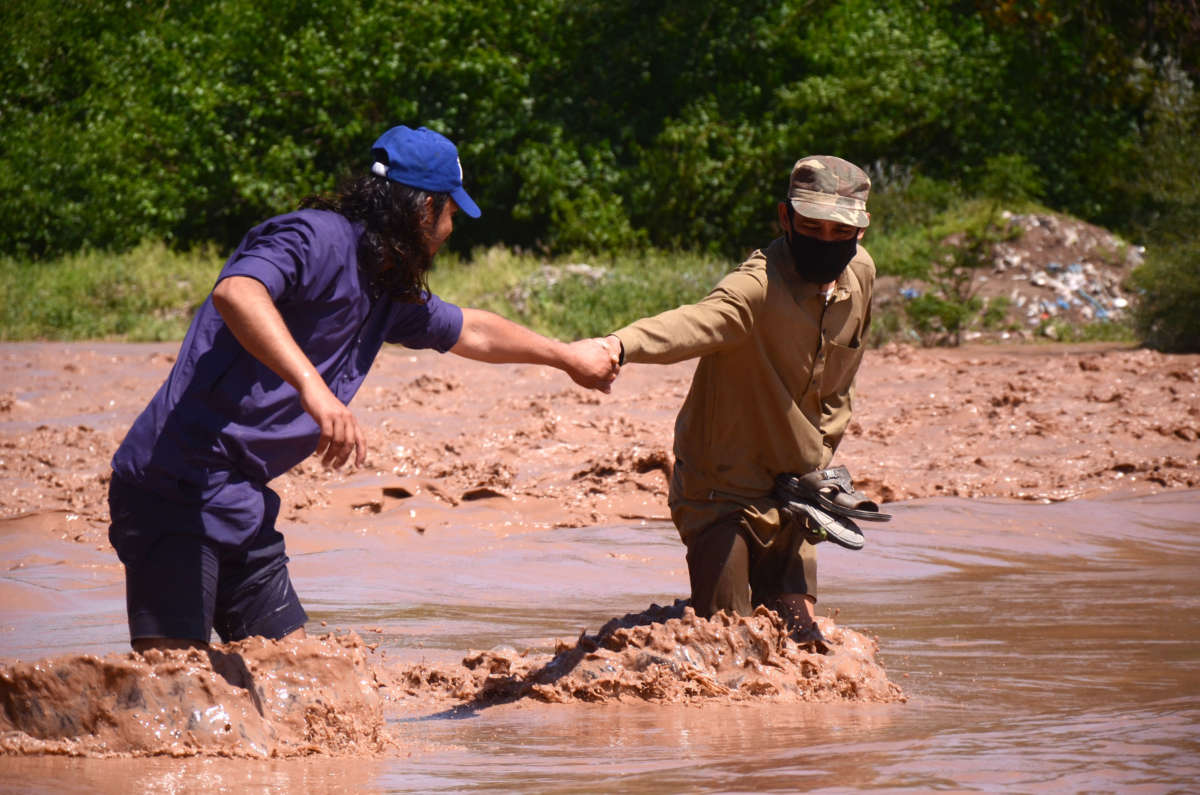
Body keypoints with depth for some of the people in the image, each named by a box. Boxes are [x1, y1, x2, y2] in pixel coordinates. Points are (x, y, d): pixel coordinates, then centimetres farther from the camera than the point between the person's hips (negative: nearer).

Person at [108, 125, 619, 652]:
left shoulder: (389, 292, 18)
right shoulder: (318, 239, -11)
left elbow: (469, 331, 39)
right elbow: (234, 292, -31)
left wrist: (566, 356, 51)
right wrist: (312, 385, -42)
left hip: (243, 507, 10)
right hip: (178, 490, -10)